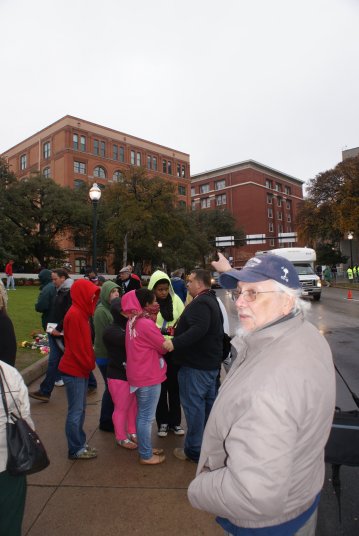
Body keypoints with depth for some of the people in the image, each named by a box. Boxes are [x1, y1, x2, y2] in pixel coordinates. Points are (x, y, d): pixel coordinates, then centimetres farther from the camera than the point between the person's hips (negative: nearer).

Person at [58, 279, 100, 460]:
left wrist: (89, 364, 10)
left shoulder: (80, 313, 9)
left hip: (81, 368, 9)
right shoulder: (74, 315, -20)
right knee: (75, 411, 3)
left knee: (80, 409, 17)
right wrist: (89, 365, -11)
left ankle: (80, 444, 29)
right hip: (74, 370, -9)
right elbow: (76, 346, -21)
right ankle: (76, 450, 16)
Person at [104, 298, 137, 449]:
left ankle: (132, 432, 37)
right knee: (121, 408, 8)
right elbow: (127, 341, -32)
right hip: (118, 376, -6)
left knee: (133, 405, 18)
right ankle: (121, 438, 27)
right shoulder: (110, 331, -15)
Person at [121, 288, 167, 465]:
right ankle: (146, 455, 17)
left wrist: (153, 319, -5)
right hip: (149, 376, -9)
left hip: (139, 374, 9)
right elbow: (163, 347, -14)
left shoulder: (133, 321, 5)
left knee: (142, 415, 20)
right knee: (147, 417, 4)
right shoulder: (146, 324, -23)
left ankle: (145, 448, 34)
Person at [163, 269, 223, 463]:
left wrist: (175, 343, -32)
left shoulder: (200, 303, -19)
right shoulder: (212, 301, 14)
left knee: (194, 405, 0)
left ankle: (194, 450, 11)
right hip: (211, 362, 11)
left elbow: (198, 330, -33)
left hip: (196, 365, -11)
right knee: (209, 402, 19)